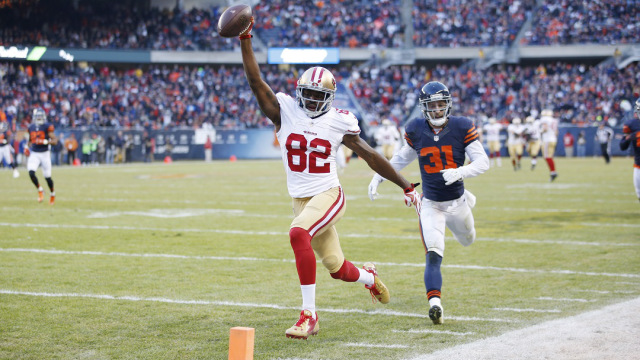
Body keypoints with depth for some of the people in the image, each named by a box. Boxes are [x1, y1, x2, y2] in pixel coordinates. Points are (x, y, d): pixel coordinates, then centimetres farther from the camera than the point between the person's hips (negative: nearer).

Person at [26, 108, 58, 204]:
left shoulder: (47, 126, -8)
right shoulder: (31, 128, 6)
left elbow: (55, 141, -11)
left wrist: (45, 142, -26)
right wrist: (28, 148, 4)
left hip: (44, 154, -3)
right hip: (34, 154, 3)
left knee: (47, 176, 5)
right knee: (31, 173, -19)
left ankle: (52, 193, 31)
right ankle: (40, 190, 3)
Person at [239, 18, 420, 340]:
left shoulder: (338, 122, -3)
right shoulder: (285, 111, -1)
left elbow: (370, 156, 5)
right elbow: (256, 82, -12)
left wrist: (406, 187, 9)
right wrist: (245, 41, -23)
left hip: (328, 195, -3)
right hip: (301, 200, 3)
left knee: (298, 234, -33)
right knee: (337, 269, 11)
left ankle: (309, 314, -28)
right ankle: (369, 277, 50)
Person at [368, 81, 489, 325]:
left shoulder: (462, 127, -12)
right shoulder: (415, 130, -6)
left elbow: (482, 161, -14)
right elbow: (403, 157, 13)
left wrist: (459, 173, -32)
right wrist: (379, 177, 8)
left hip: (456, 201, 1)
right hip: (430, 204, -1)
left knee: (467, 240, 28)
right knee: (433, 256, -18)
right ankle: (435, 303, -26)